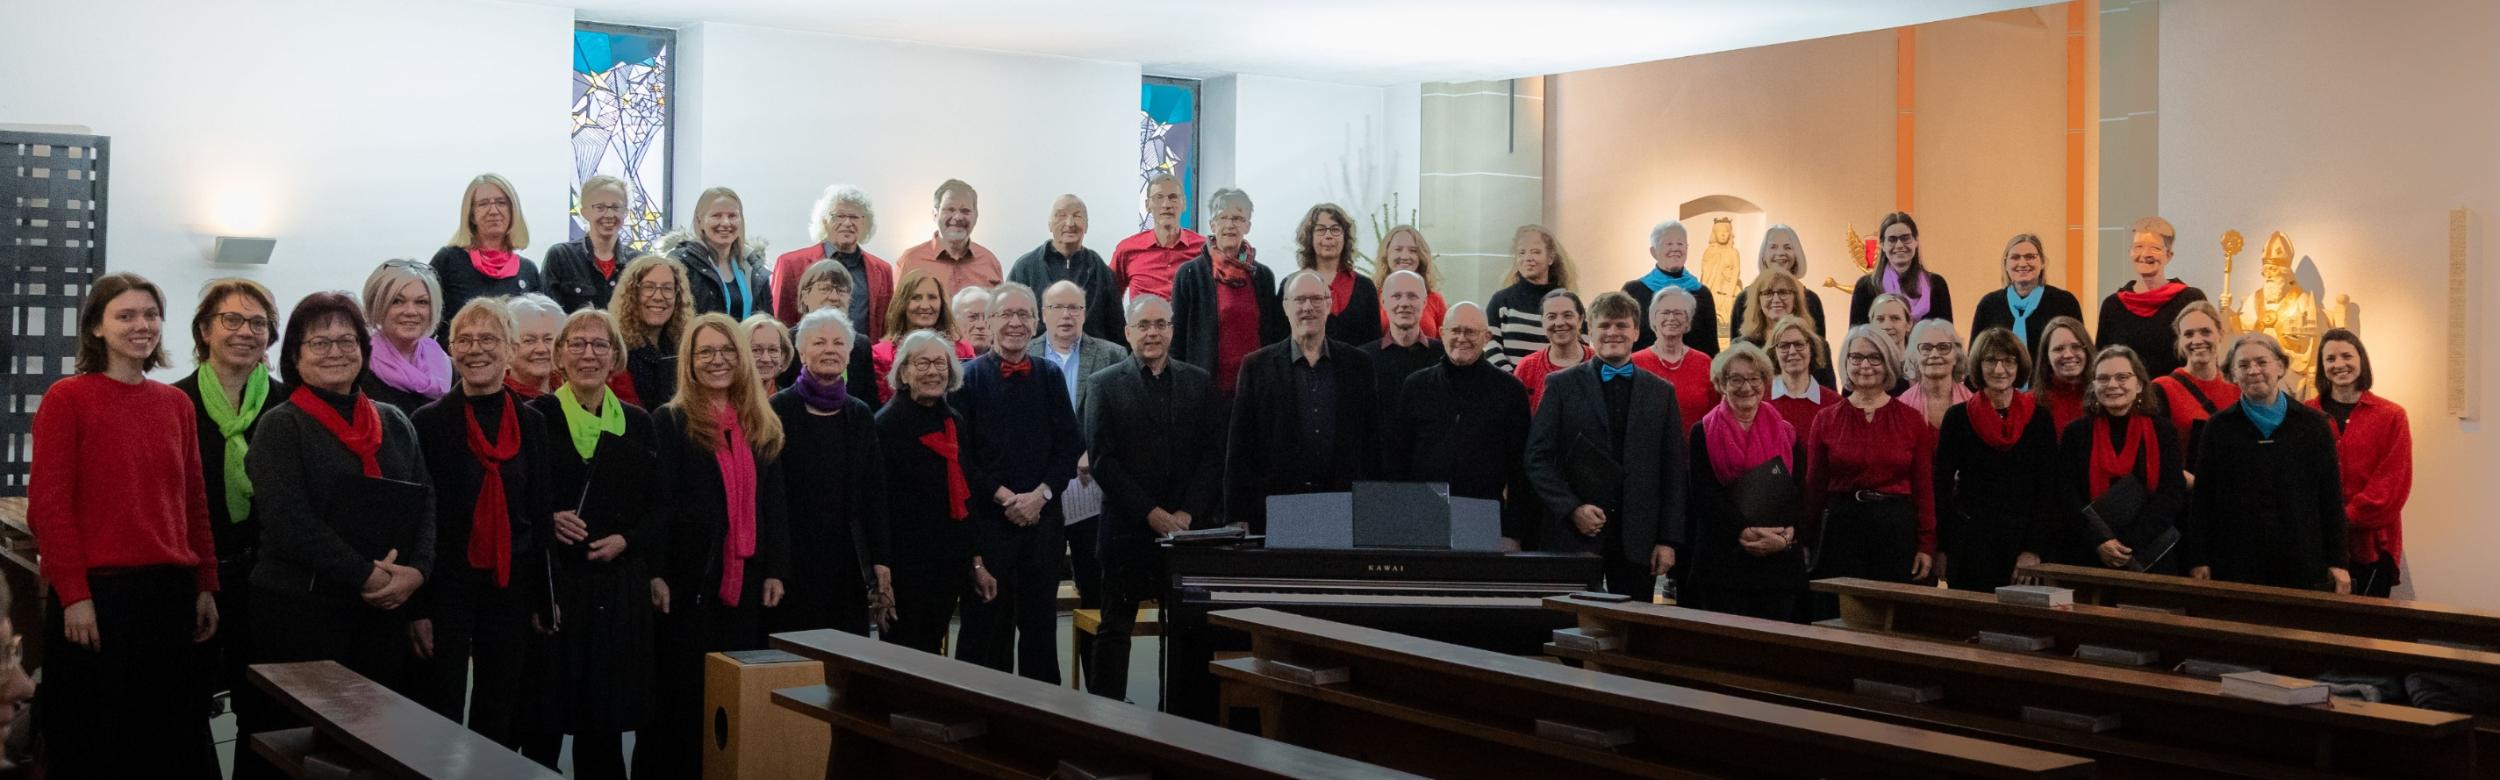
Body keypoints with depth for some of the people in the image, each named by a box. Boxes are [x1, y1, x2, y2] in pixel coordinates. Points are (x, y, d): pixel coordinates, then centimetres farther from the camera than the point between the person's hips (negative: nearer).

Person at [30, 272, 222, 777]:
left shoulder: (176, 404, 10)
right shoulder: (66, 399, -5)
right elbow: (48, 504, -9)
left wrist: (206, 587, 10)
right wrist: (73, 595, -14)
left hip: (170, 592, 5)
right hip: (96, 593, -5)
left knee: (165, 736, 11)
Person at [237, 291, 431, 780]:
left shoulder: (393, 423, 14)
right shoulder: (281, 427, -2)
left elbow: (425, 503, 10)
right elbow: (290, 522, -13)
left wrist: (415, 571, -8)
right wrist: (367, 576, -17)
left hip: (382, 613, 5)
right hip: (298, 611, -4)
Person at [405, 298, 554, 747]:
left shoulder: (532, 424, 6)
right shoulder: (428, 423, -4)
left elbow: (541, 513, 8)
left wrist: (543, 600, 5)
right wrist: (416, 608, -11)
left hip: (511, 587, 3)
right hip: (447, 586, -3)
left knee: (501, 713, 11)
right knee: (441, 715, 0)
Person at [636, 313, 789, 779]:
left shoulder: (763, 427, 12)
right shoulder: (670, 423, -2)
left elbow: (775, 503, 13)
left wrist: (776, 569, 5)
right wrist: (655, 573, -15)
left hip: (746, 582, 4)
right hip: (688, 579, -4)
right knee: (680, 692, 2)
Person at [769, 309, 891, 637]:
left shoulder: (860, 414, 12)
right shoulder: (779, 410, -2)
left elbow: (874, 494, 11)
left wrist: (881, 561, 5)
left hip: (848, 559, 4)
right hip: (794, 560, -4)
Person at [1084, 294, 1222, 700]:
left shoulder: (1199, 382, 10)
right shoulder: (1105, 385, 3)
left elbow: (1213, 453, 6)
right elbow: (1102, 459, -4)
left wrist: (1188, 513, -6)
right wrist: (1151, 513, -10)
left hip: (1189, 526, 2)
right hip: (1127, 528, -2)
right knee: (1115, 629, 2)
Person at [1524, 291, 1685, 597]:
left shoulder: (1661, 392, 11)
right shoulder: (1561, 385, 5)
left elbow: (1674, 472, 9)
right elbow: (1537, 458, 1)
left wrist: (1669, 539, 2)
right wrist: (1571, 508, -11)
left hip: (1638, 542, 2)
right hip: (1573, 537, -2)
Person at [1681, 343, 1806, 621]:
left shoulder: (1786, 434, 13)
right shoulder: (1703, 434, 5)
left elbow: (1800, 495, 8)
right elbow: (1703, 496, -4)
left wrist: (1787, 535, -12)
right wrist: (1745, 533, -17)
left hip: (1780, 559, 2)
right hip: (1722, 560, -2)